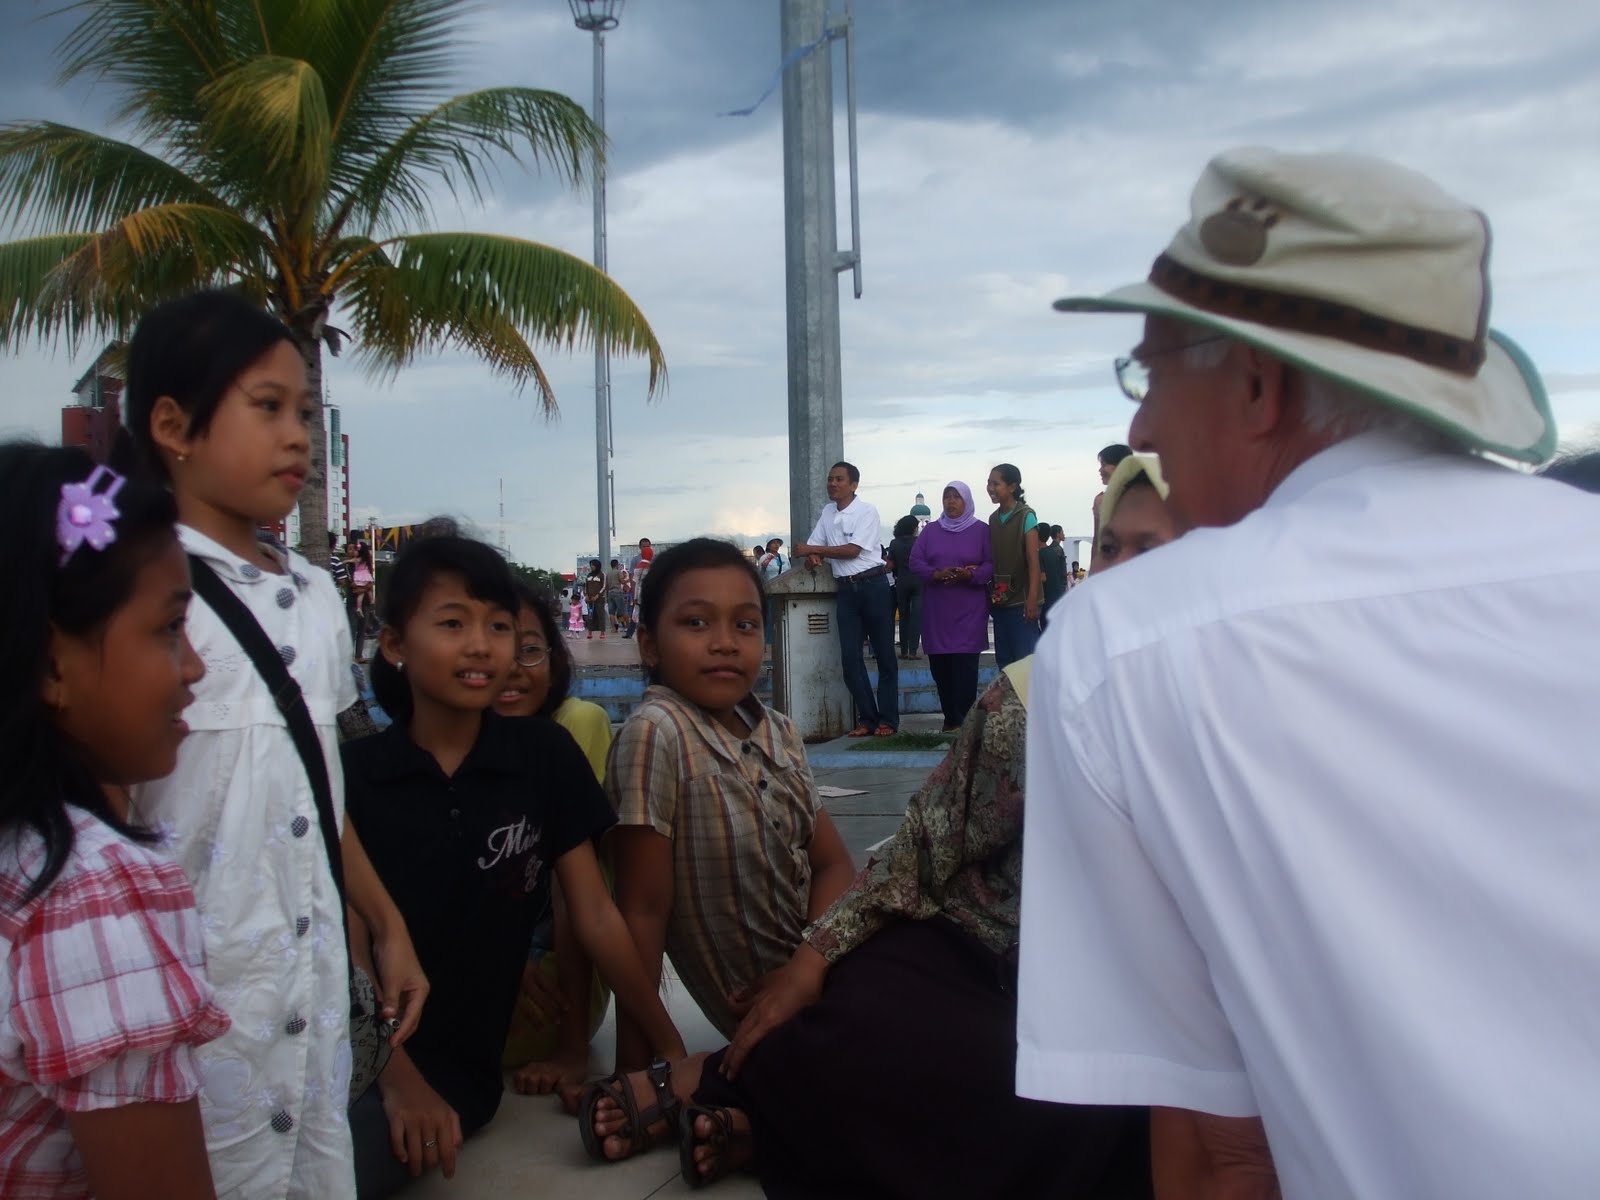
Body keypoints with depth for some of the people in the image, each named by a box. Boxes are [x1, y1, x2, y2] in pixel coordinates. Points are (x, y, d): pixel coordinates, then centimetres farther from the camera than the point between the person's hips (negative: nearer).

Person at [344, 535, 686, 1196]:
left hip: (457, 1065, -1)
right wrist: (397, 1076, -15)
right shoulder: (350, 770, -2)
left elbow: (596, 916, 3)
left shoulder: (543, 753, 1)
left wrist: (672, 1052, 3)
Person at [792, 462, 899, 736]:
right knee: (850, 657, 1)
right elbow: (813, 546, 16)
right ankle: (866, 718, 9)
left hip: (873, 585, -5)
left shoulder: (867, 511, -6)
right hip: (846, 589, 6)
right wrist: (811, 557, -8)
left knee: (884, 654, 0)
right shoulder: (827, 512, 12)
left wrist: (812, 549, -12)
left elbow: (852, 550, -14)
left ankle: (887, 719, 5)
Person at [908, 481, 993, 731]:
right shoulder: (931, 530, 13)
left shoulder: (981, 530, 5)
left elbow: (992, 564, -1)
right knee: (939, 664, 2)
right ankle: (950, 717, 11)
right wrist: (935, 574, -13)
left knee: (965, 663, -10)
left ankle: (962, 720, -7)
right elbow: (915, 561, 5)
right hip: (936, 609, 3)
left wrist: (971, 575, -20)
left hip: (969, 610, -3)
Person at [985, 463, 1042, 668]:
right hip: (1000, 600, 7)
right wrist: (991, 596, 7)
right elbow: (992, 559, 14)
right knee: (1003, 659, 9)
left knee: (1025, 659, -9)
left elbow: (1033, 560, -11)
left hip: (1021, 600, -7)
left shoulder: (1026, 516, -6)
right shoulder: (993, 519, 12)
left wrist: (1032, 598, -17)